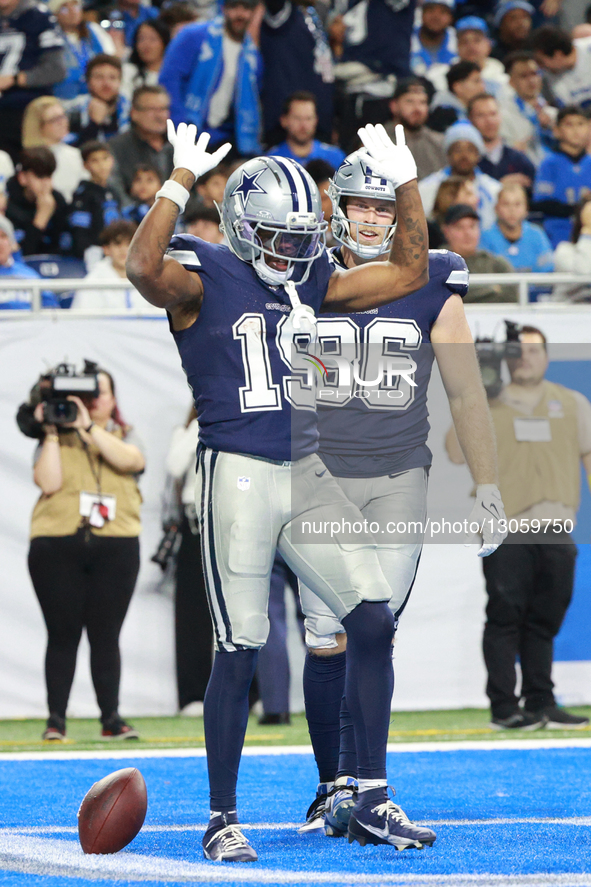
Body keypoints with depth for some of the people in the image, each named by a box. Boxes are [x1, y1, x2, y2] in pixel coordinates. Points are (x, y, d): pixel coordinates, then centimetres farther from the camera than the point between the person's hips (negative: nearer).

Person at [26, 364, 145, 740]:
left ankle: (111, 717, 4)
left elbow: (130, 460, -11)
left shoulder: (125, 436, 13)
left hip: (115, 548, 1)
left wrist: (88, 427, -16)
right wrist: (51, 432, -6)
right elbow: (49, 483, -7)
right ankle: (56, 720, 1)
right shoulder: (56, 439, 9)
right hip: (57, 546, -1)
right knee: (63, 634, -2)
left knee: (106, 635, 0)